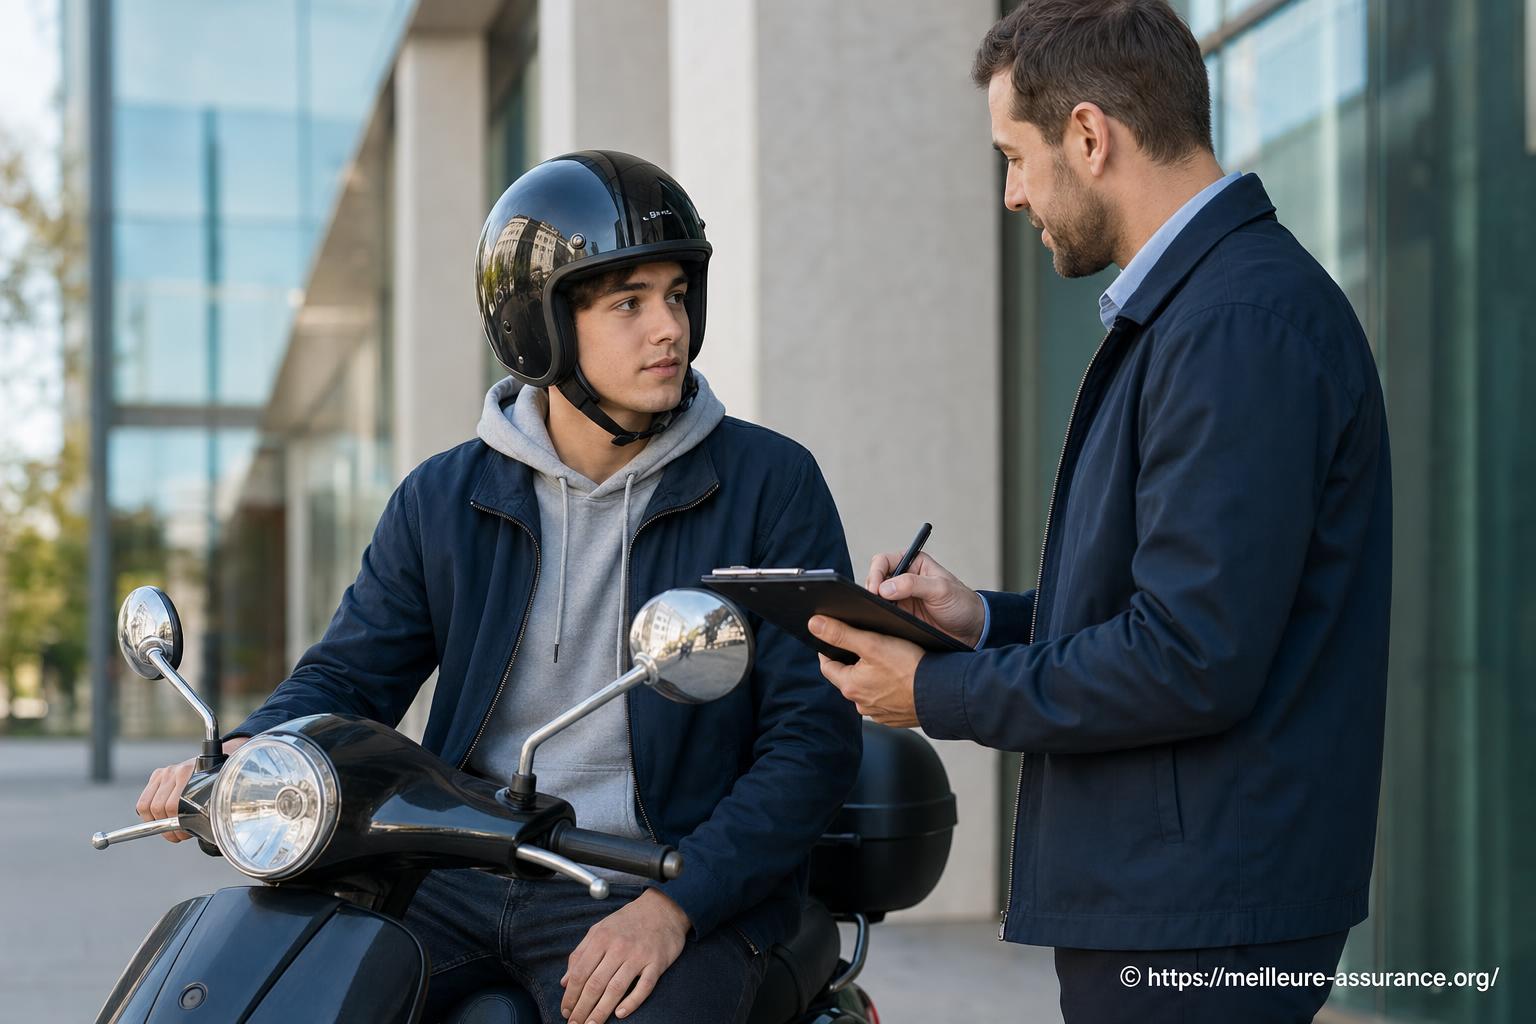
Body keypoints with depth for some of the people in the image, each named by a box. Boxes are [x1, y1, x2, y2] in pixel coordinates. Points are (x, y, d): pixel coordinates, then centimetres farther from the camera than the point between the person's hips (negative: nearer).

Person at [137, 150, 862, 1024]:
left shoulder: (770, 484, -1)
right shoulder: (444, 499, 10)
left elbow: (817, 732, -5)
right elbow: (350, 674, 11)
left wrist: (675, 903, -17)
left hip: (670, 884, -3)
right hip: (457, 877, 3)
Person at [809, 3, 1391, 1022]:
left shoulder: (1242, 322, -19)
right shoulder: (1191, 303, 14)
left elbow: (1194, 662, -24)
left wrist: (937, 694, -13)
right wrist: (989, 619, 9)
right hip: (1156, 894, 10)